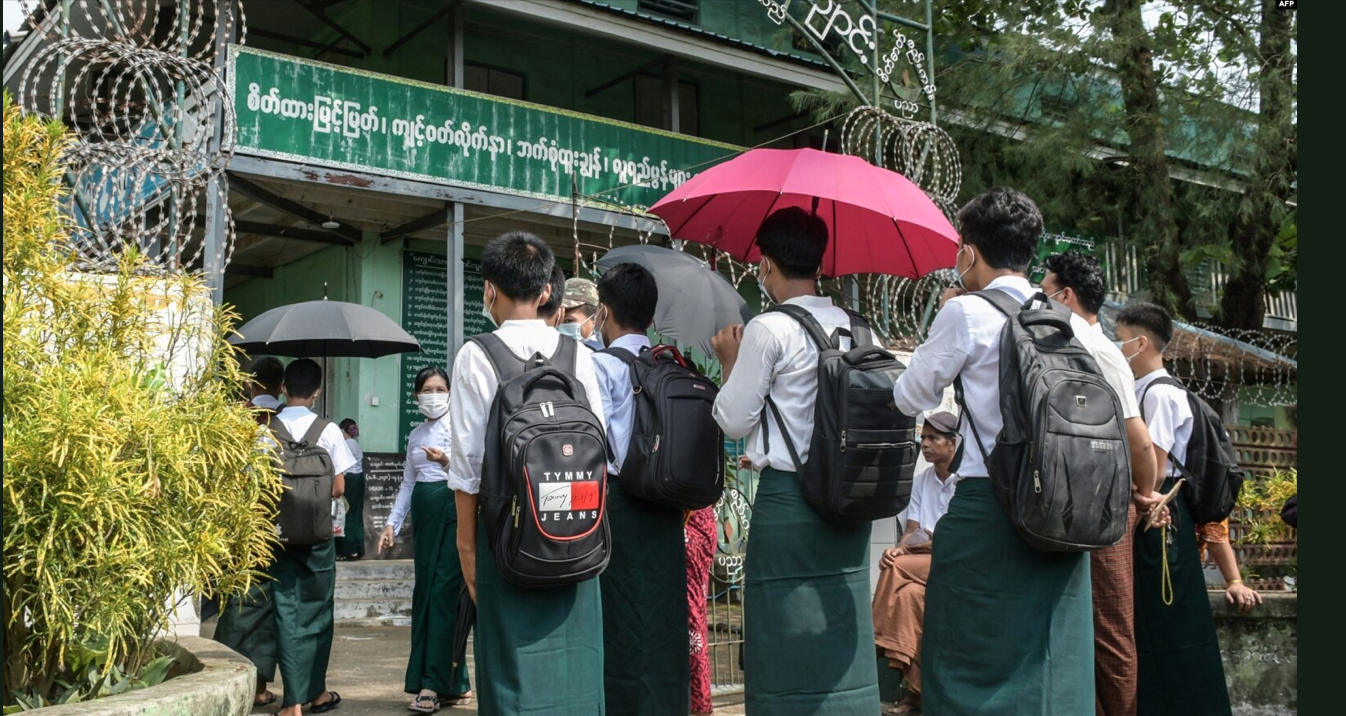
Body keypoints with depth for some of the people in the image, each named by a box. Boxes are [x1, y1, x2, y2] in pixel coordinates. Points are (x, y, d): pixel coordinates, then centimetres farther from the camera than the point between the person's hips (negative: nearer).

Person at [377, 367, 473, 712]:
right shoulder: (416, 434, 17)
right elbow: (408, 482, 20)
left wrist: (446, 461, -25)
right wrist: (393, 522, 14)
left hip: (453, 507, -7)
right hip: (424, 510, 7)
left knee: (443, 590, -9)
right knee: (425, 591, 5)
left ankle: (435, 683, -5)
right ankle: (453, 683, 13)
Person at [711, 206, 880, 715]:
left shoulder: (768, 329, -11)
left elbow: (734, 421, -6)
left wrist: (730, 362, 9)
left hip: (787, 500, -6)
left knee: (787, 644, 2)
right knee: (842, 633, 14)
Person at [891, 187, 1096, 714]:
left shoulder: (966, 312, -6)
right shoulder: (1073, 324, 10)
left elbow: (910, 398, 4)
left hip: (986, 507, -6)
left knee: (972, 670, 3)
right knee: (1057, 666, 12)